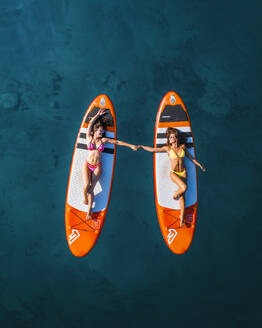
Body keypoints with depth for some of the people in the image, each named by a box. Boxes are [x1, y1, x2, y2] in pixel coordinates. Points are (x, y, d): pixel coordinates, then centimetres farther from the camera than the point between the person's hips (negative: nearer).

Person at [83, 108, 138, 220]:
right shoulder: (89, 138, 2)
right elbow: (90, 124, -1)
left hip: (97, 167, 1)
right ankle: (84, 196, 11)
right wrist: (98, 115, 4)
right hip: (87, 165, -1)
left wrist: (130, 145, 8)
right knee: (86, 184, -23)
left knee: (91, 188, -7)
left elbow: (117, 142, 9)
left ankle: (89, 210, -2)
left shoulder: (103, 140, 5)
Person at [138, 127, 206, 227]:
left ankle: (182, 218, 7)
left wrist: (199, 165, 21)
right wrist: (141, 146, -2)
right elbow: (153, 149, -1)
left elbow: (190, 157, 17)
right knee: (184, 187, -27)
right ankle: (175, 194, 8)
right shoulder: (168, 148, -1)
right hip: (174, 173, -3)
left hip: (183, 173, 3)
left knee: (182, 196, 1)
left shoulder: (182, 147, 6)